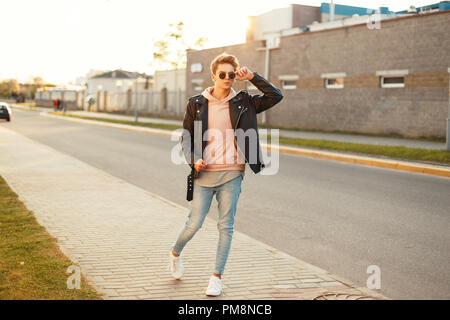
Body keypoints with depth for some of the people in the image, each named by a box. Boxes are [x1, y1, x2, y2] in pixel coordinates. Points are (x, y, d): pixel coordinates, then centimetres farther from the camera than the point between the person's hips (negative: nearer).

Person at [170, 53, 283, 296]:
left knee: (226, 227, 3)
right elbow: (186, 138, 7)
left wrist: (253, 77, -7)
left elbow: (276, 96, 0)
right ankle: (175, 253, 32)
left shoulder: (243, 103, 5)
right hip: (204, 174, -1)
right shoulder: (196, 104, 4)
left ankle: (217, 277, 13)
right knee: (194, 224, 0)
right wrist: (193, 159, -10)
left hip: (231, 174, 1)